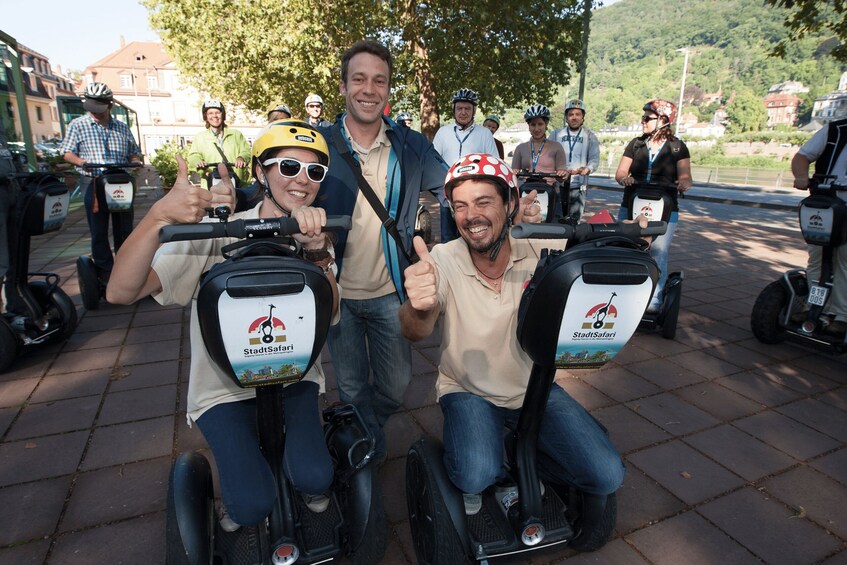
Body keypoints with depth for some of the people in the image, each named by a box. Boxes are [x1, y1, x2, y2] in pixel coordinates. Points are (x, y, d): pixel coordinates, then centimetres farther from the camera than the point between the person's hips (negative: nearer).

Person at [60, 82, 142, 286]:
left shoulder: (122, 128, 10)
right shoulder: (77, 125, 3)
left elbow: (134, 153, 16)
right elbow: (67, 152, 3)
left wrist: (135, 162, -7)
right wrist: (82, 162, -18)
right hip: (93, 184, -2)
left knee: (124, 230, 9)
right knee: (99, 232, 1)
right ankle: (105, 275, 9)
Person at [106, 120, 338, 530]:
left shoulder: (316, 238, -4)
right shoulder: (218, 234, -15)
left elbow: (328, 315, -19)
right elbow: (121, 292, -24)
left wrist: (317, 251, -37)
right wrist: (160, 215, -40)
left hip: (292, 377, 3)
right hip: (224, 387, -2)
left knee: (314, 478, -15)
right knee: (253, 505, -14)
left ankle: (309, 482, 22)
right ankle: (237, 492, 22)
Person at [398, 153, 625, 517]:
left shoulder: (543, 249, -12)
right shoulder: (443, 261, -17)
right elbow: (415, 333, -29)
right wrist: (419, 306, -55)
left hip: (534, 388, 2)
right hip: (467, 391, -2)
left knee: (608, 476, -8)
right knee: (477, 476, -28)